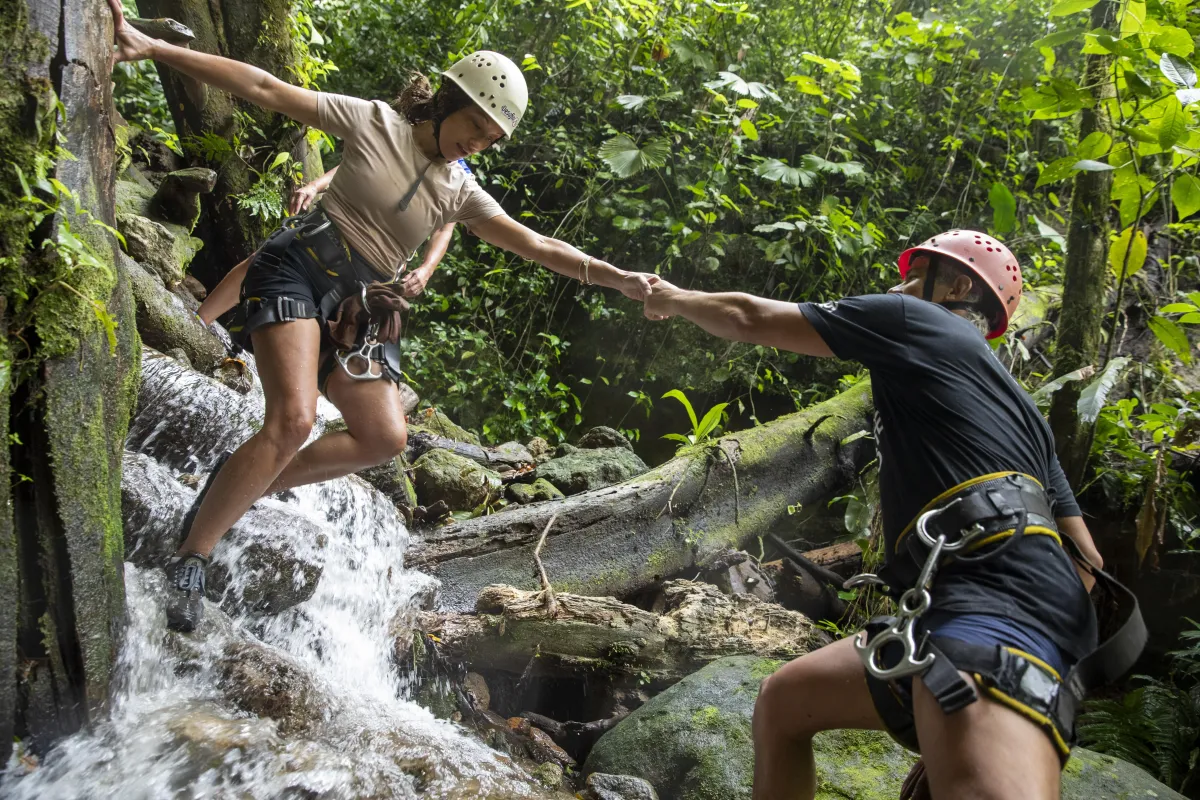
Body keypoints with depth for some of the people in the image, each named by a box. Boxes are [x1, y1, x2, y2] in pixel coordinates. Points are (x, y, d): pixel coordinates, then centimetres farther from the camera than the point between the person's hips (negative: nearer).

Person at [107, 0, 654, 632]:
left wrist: (619, 279, -5)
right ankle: (189, 557, -14)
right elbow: (264, 88, -8)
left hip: (356, 310, 6)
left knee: (385, 437, -7)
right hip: (297, 270, -6)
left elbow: (537, 247, 5)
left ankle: (245, 483, 8)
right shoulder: (375, 122, -3)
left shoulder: (459, 193, 9)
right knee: (293, 420, -25)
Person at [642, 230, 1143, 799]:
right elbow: (1084, 559, 25)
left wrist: (671, 299, 32)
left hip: (992, 606, -9)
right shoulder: (1016, 405, 30)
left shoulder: (915, 320, 9)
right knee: (781, 703, 18)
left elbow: (748, 318, 14)